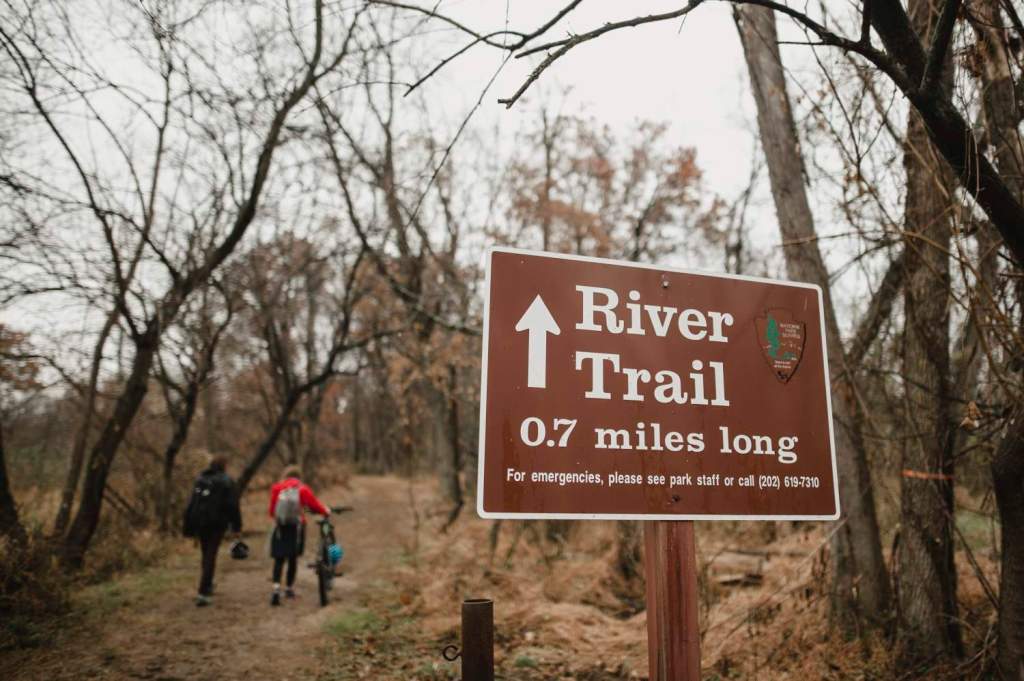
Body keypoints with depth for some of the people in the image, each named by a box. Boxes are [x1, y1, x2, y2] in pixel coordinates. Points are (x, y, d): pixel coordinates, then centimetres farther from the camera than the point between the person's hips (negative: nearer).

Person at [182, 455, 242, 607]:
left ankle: (208, 586, 34)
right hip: (217, 523, -5)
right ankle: (203, 593, -7)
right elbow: (233, 505, -10)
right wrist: (237, 526, -4)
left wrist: (189, 528, 13)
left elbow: (191, 504, 8)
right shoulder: (227, 481, -7)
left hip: (200, 523, 5)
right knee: (210, 556, -1)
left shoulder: (199, 480, 7)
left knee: (206, 554, 20)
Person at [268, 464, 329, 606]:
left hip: (280, 527, 0)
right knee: (293, 558, 15)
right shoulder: (303, 489, -5)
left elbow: (272, 510, 3)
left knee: (279, 559, 4)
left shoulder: (277, 488, -2)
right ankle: (289, 588, 23)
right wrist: (326, 511, 16)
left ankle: (276, 588, -15)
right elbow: (314, 504, -3)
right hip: (296, 527, 0)